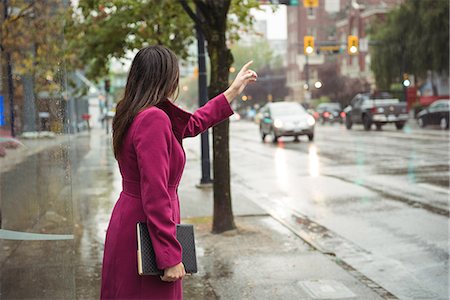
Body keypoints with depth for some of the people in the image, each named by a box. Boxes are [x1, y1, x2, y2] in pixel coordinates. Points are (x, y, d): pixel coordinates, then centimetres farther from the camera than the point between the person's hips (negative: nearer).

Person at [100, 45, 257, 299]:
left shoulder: (134, 115, 10)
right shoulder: (153, 119, -21)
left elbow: (191, 125, 26)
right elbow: (155, 195, -25)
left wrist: (233, 91, 33)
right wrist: (171, 257, -21)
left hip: (128, 226, 10)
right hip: (146, 237, -10)